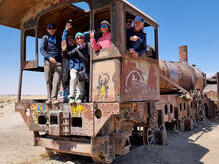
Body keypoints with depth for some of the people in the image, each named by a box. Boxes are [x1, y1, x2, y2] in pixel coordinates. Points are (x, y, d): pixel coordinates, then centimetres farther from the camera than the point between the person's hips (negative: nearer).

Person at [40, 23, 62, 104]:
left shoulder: (59, 38, 21)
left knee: (57, 80, -13)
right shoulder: (45, 37, 11)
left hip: (58, 62, 1)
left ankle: (54, 98, -15)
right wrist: (49, 57, -14)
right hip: (48, 61, -1)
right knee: (48, 80, -1)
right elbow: (42, 49, 1)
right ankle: (49, 98, 4)